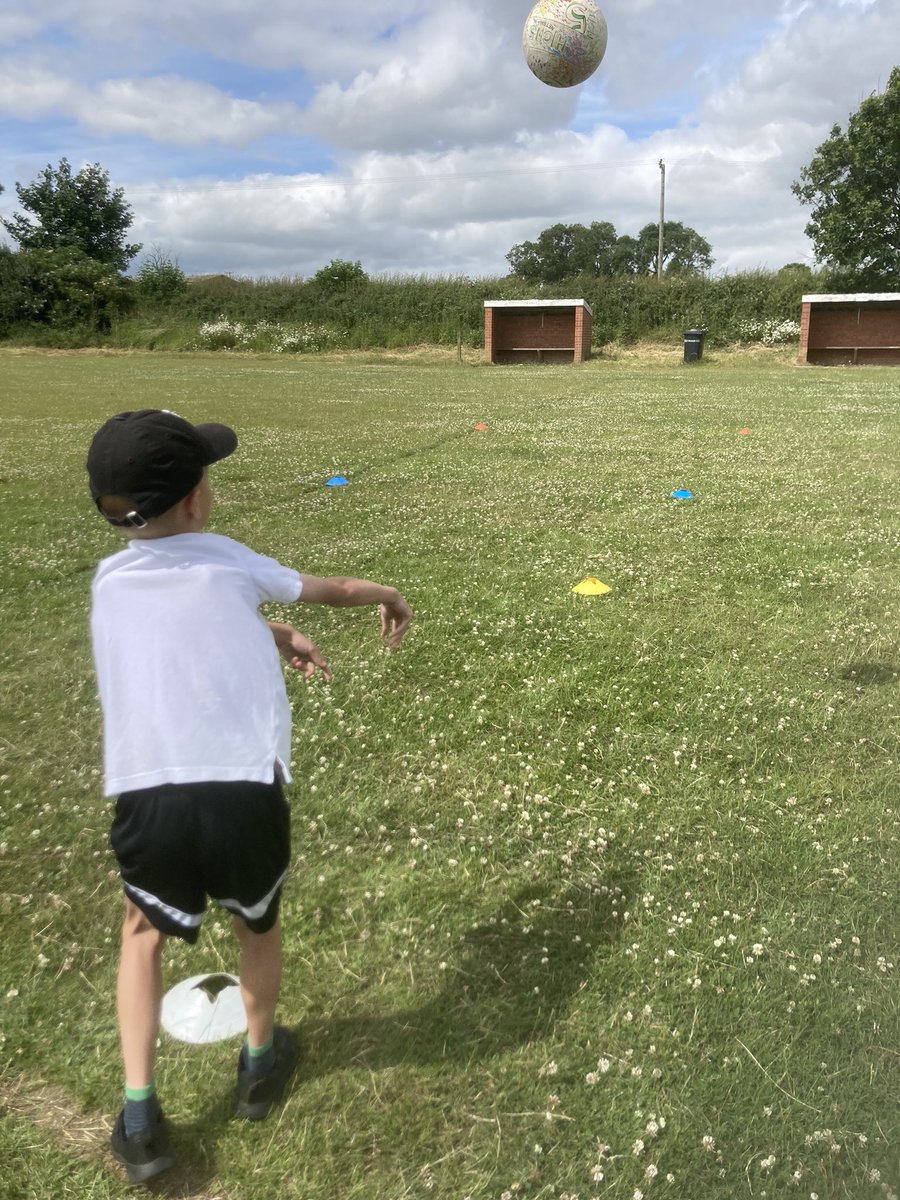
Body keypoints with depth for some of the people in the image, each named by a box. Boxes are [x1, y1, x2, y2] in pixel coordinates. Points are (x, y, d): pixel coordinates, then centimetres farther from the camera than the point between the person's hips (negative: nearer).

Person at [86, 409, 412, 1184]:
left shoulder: (110, 581, 12)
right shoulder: (225, 561, 5)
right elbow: (331, 590, 21)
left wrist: (274, 636, 36)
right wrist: (390, 596, 39)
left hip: (146, 802, 2)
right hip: (242, 795, -2)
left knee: (144, 935, 32)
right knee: (258, 924, 29)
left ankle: (139, 1115, 28)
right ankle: (260, 1064, 50)